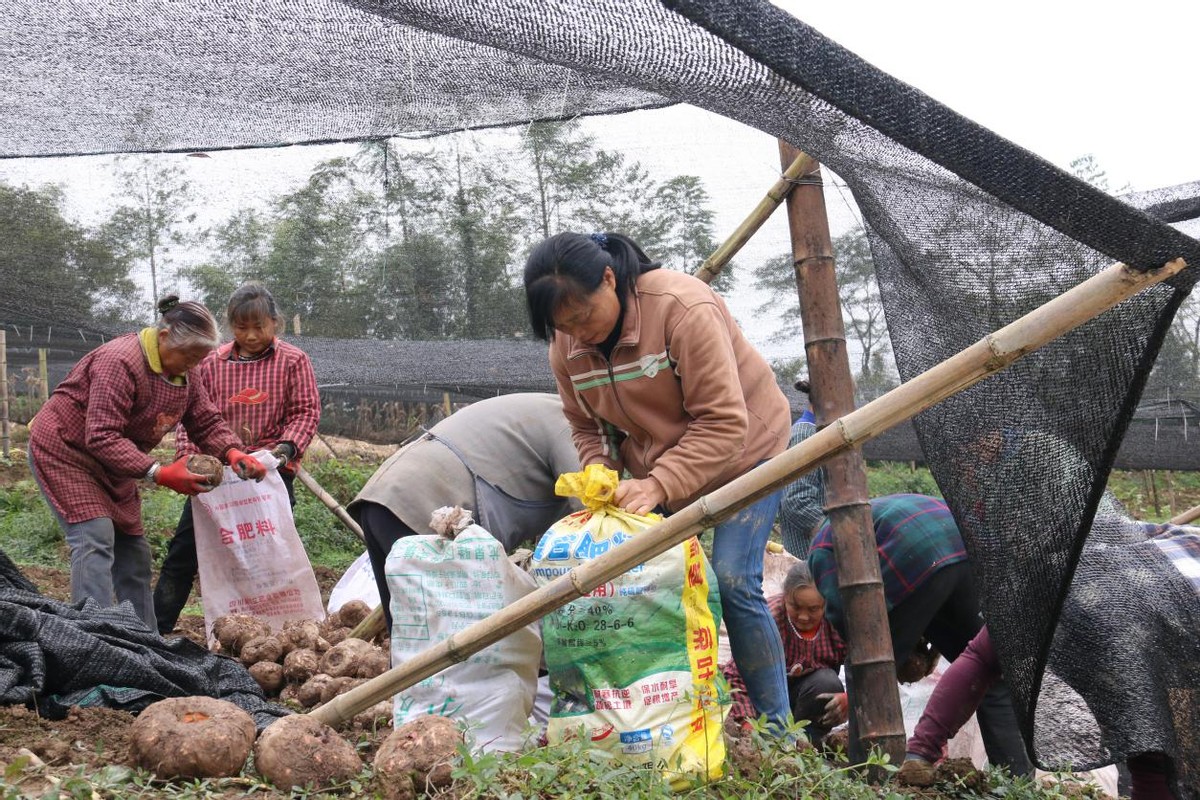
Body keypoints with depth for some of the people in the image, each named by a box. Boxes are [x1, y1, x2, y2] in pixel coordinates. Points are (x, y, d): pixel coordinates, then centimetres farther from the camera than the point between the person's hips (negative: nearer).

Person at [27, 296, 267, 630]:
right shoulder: (120, 362, -30)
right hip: (64, 452, -9)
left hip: (113, 465, 9)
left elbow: (207, 421, -1)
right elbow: (102, 437, -34)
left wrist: (233, 452, -23)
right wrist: (158, 473, -41)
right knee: (95, 540, -20)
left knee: (131, 548, 8)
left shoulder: (182, 373, -2)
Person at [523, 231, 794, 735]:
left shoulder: (683, 308, -30)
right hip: (659, 472, 6)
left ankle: (777, 729, -6)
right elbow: (585, 425, 4)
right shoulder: (566, 343, -9)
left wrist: (659, 485, -38)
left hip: (743, 452, -6)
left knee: (733, 582, -16)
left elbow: (723, 423, -31)